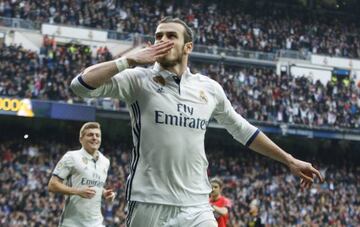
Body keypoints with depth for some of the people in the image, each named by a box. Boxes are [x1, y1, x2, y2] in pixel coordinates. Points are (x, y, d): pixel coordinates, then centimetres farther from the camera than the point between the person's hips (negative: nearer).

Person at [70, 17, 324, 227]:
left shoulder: (210, 88, 11)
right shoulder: (139, 79, 1)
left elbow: (243, 130, 23)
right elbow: (81, 85, -9)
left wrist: (290, 161, 26)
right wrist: (129, 60, -11)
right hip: (149, 205, -2)